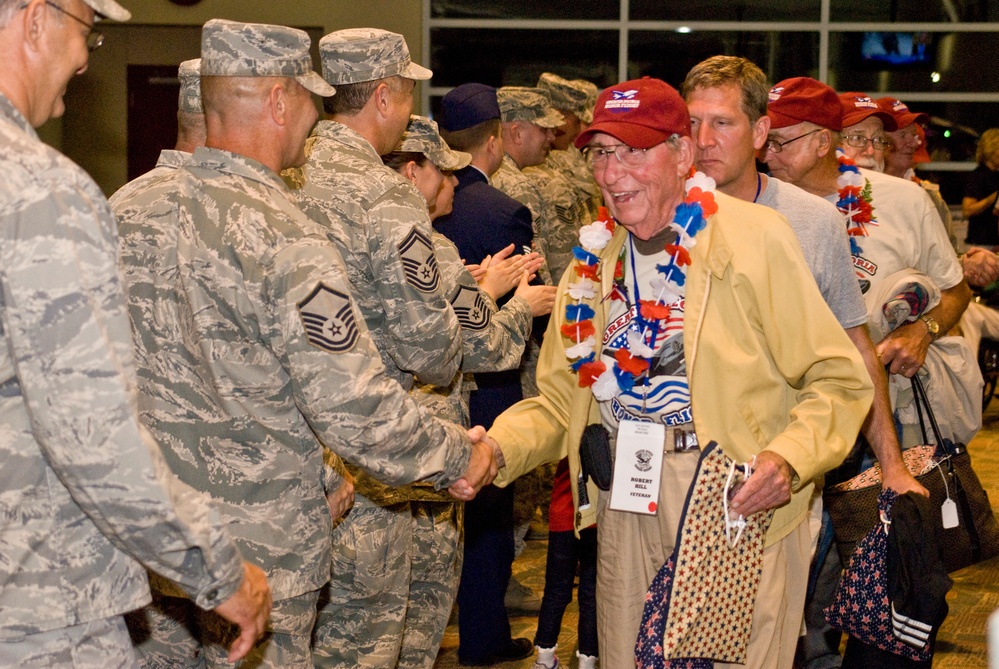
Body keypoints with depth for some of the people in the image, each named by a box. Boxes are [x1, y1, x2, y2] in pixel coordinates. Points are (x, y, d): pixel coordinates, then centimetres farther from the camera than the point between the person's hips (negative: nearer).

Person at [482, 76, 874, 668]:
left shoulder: (756, 237, -8)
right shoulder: (595, 259, 10)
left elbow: (838, 380, -7)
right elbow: (559, 400, 12)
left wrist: (789, 459, -24)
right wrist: (495, 449, -7)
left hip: (739, 502, -5)